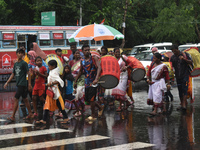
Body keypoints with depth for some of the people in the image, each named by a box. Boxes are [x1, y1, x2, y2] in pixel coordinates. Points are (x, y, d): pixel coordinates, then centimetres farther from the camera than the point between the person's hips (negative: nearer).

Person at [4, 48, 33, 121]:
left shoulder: (24, 63, -8)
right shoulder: (15, 64, 13)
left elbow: (28, 73, -9)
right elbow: (13, 74, 17)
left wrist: (29, 84, -13)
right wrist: (7, 82, 11)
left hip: (22, 84, -8)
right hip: (18, 84, 8)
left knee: (16, 99, -10)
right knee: (25, 99, 13)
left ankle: (13, 116, -9)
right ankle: (30, 114, 21)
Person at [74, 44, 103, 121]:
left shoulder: (94, 58, -8)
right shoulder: (82, 61, 9)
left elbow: (99, 68, -21)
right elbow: (80, 71, 22)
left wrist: (96, 79, -34)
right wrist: (76, 81, 21)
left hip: (93, 82, -6)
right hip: (86, 82, 6)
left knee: (91, 99, -7)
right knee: (87, 99, 9)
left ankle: (93, 115, 7)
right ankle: (100, 108, 31)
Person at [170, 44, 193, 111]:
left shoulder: (185, 54, -1)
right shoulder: (172, 57, 8)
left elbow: (191, 62, -1)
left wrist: (184, 59, -16)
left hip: (185, 75, -4)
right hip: (178, 76, 4)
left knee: (184, 89, -13)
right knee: (180, 91, 8)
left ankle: (184, 105, -20)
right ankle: (181, 104, 15)